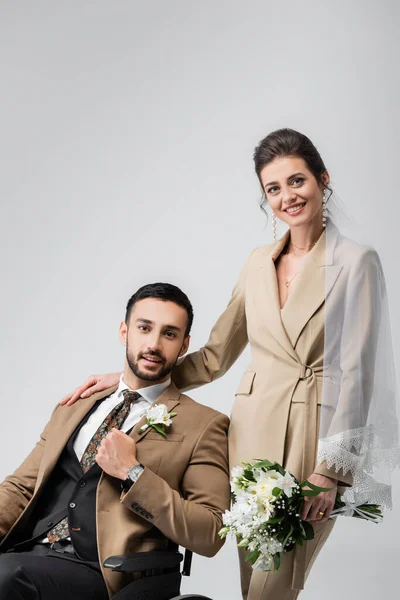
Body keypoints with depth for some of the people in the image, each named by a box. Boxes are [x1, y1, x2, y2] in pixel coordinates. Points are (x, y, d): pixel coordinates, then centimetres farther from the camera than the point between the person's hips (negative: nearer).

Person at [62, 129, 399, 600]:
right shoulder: (258, 263, 12)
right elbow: (215, 357, 15)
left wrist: (330, 471, -12)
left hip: (312, 438, -5)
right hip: (252, 432, 5)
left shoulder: (355, 262, -4)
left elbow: (356, 375, -8)